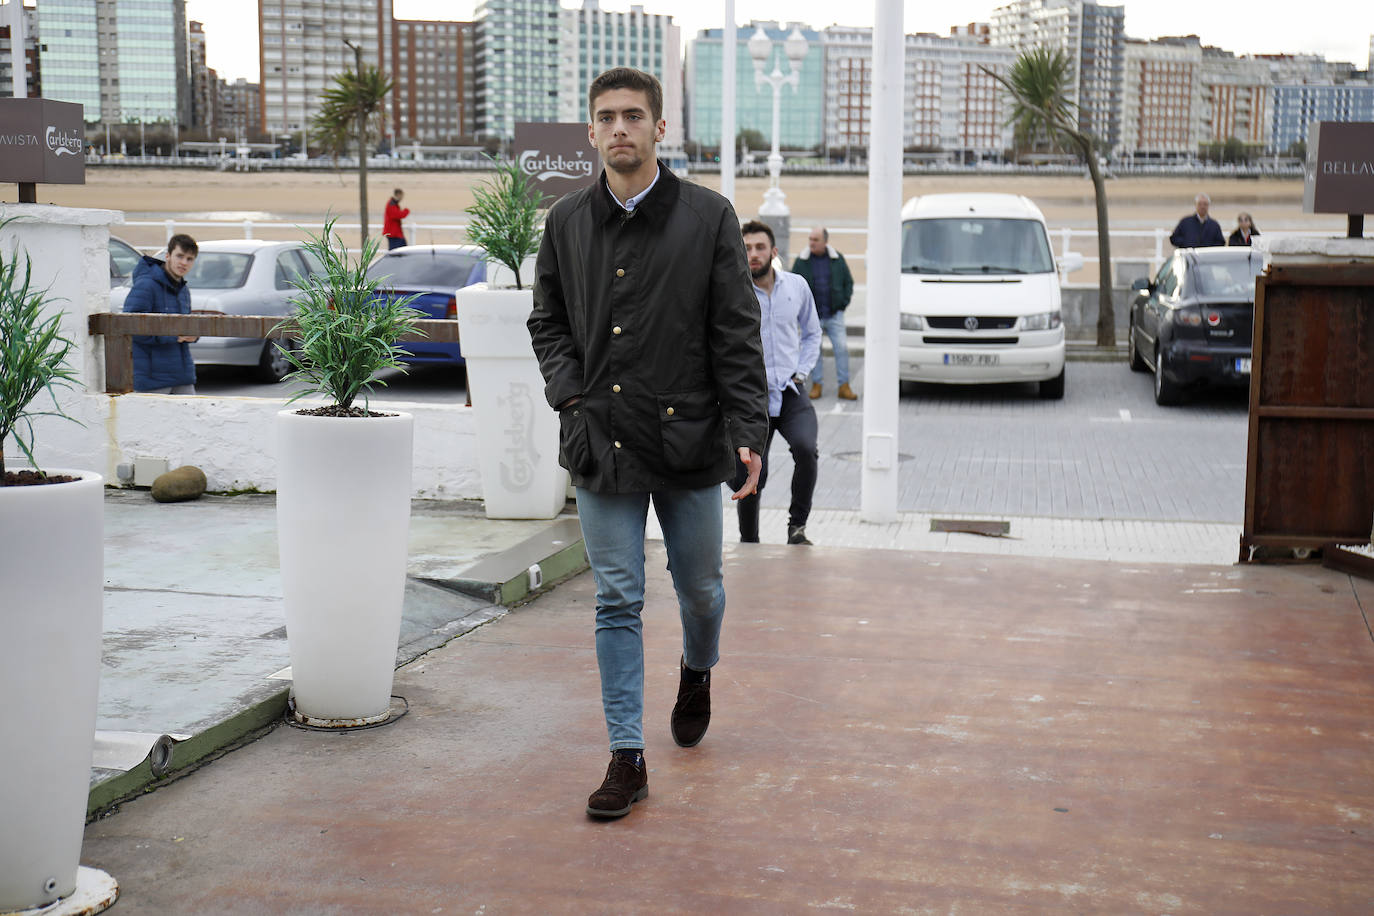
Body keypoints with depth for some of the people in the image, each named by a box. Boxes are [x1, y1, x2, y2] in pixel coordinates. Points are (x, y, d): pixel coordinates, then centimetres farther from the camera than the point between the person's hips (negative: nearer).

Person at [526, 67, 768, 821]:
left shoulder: (708, 217, -3)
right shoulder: (566, 222, 5)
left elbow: (736, 333, -4)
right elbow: (546, 321, 15)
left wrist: (748, 432, -11)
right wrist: (569, 395, -2)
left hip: (688, 439, -1)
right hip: (603, 445, 1)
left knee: (699, 584, 13)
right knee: (616, 602, 2)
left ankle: (697, 670, 47)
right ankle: (627, 758, 10)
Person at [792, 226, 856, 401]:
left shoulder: (837, 259, 5)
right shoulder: (801, 261, 1)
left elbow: (848, 281, 14)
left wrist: (844, 302, 3)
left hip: (834, 314, 1)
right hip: (811, 315, -1)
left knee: (842, 348, -4)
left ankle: (844, 387, 2)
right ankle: (816, 385, 13)